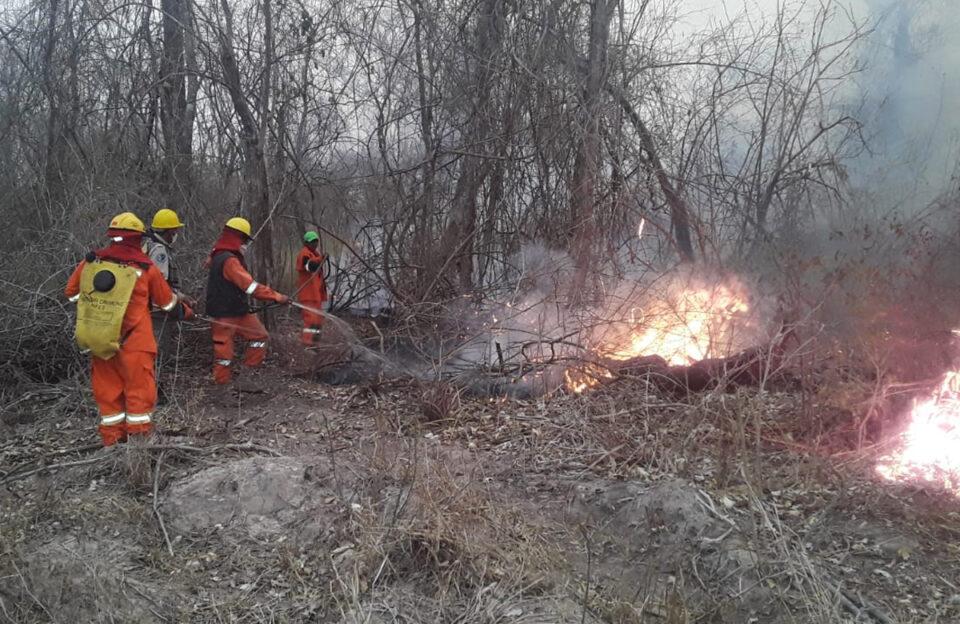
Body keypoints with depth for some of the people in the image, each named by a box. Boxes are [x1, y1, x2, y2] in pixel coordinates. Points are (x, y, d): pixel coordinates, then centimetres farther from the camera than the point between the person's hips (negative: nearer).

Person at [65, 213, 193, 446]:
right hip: (133, 343, -4)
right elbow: (167, 301, 6)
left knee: (108, 391, 14)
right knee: (140, 389, 6)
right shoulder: (145, 268, -8)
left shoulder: (90, 262, 0)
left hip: (97, 341, 4)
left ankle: (113, 439, 22)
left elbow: (71, 292, 14)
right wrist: (186, 312, 25)